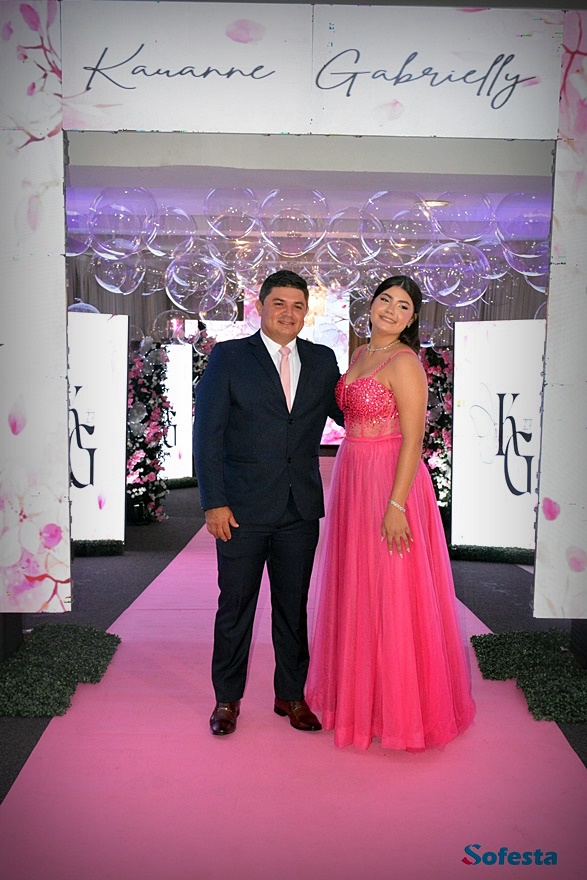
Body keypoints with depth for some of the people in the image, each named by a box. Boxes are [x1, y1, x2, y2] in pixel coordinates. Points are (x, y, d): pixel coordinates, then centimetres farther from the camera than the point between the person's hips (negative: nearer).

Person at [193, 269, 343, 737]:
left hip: (301, 509, 3)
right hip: (243, 507, -3)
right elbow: (207, 434, -6)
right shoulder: (228, 357, -2)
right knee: (235, 606, 10)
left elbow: (348, 415, 11)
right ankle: (227, 699, 29)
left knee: (294, 607, 14)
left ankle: (291, 695, 32)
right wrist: (214, 502, -11)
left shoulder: (322, 361, 8)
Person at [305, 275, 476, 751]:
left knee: (389, 594, 1)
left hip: (391, 481, -8)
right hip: (352, 479, 8)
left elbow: (413, 440, -18)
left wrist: (396, 505, -23)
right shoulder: (360, 354, 13)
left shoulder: (404, 362, -13)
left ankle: (398, 704, 19)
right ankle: (356, 690, 34)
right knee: (355, 589, 16)